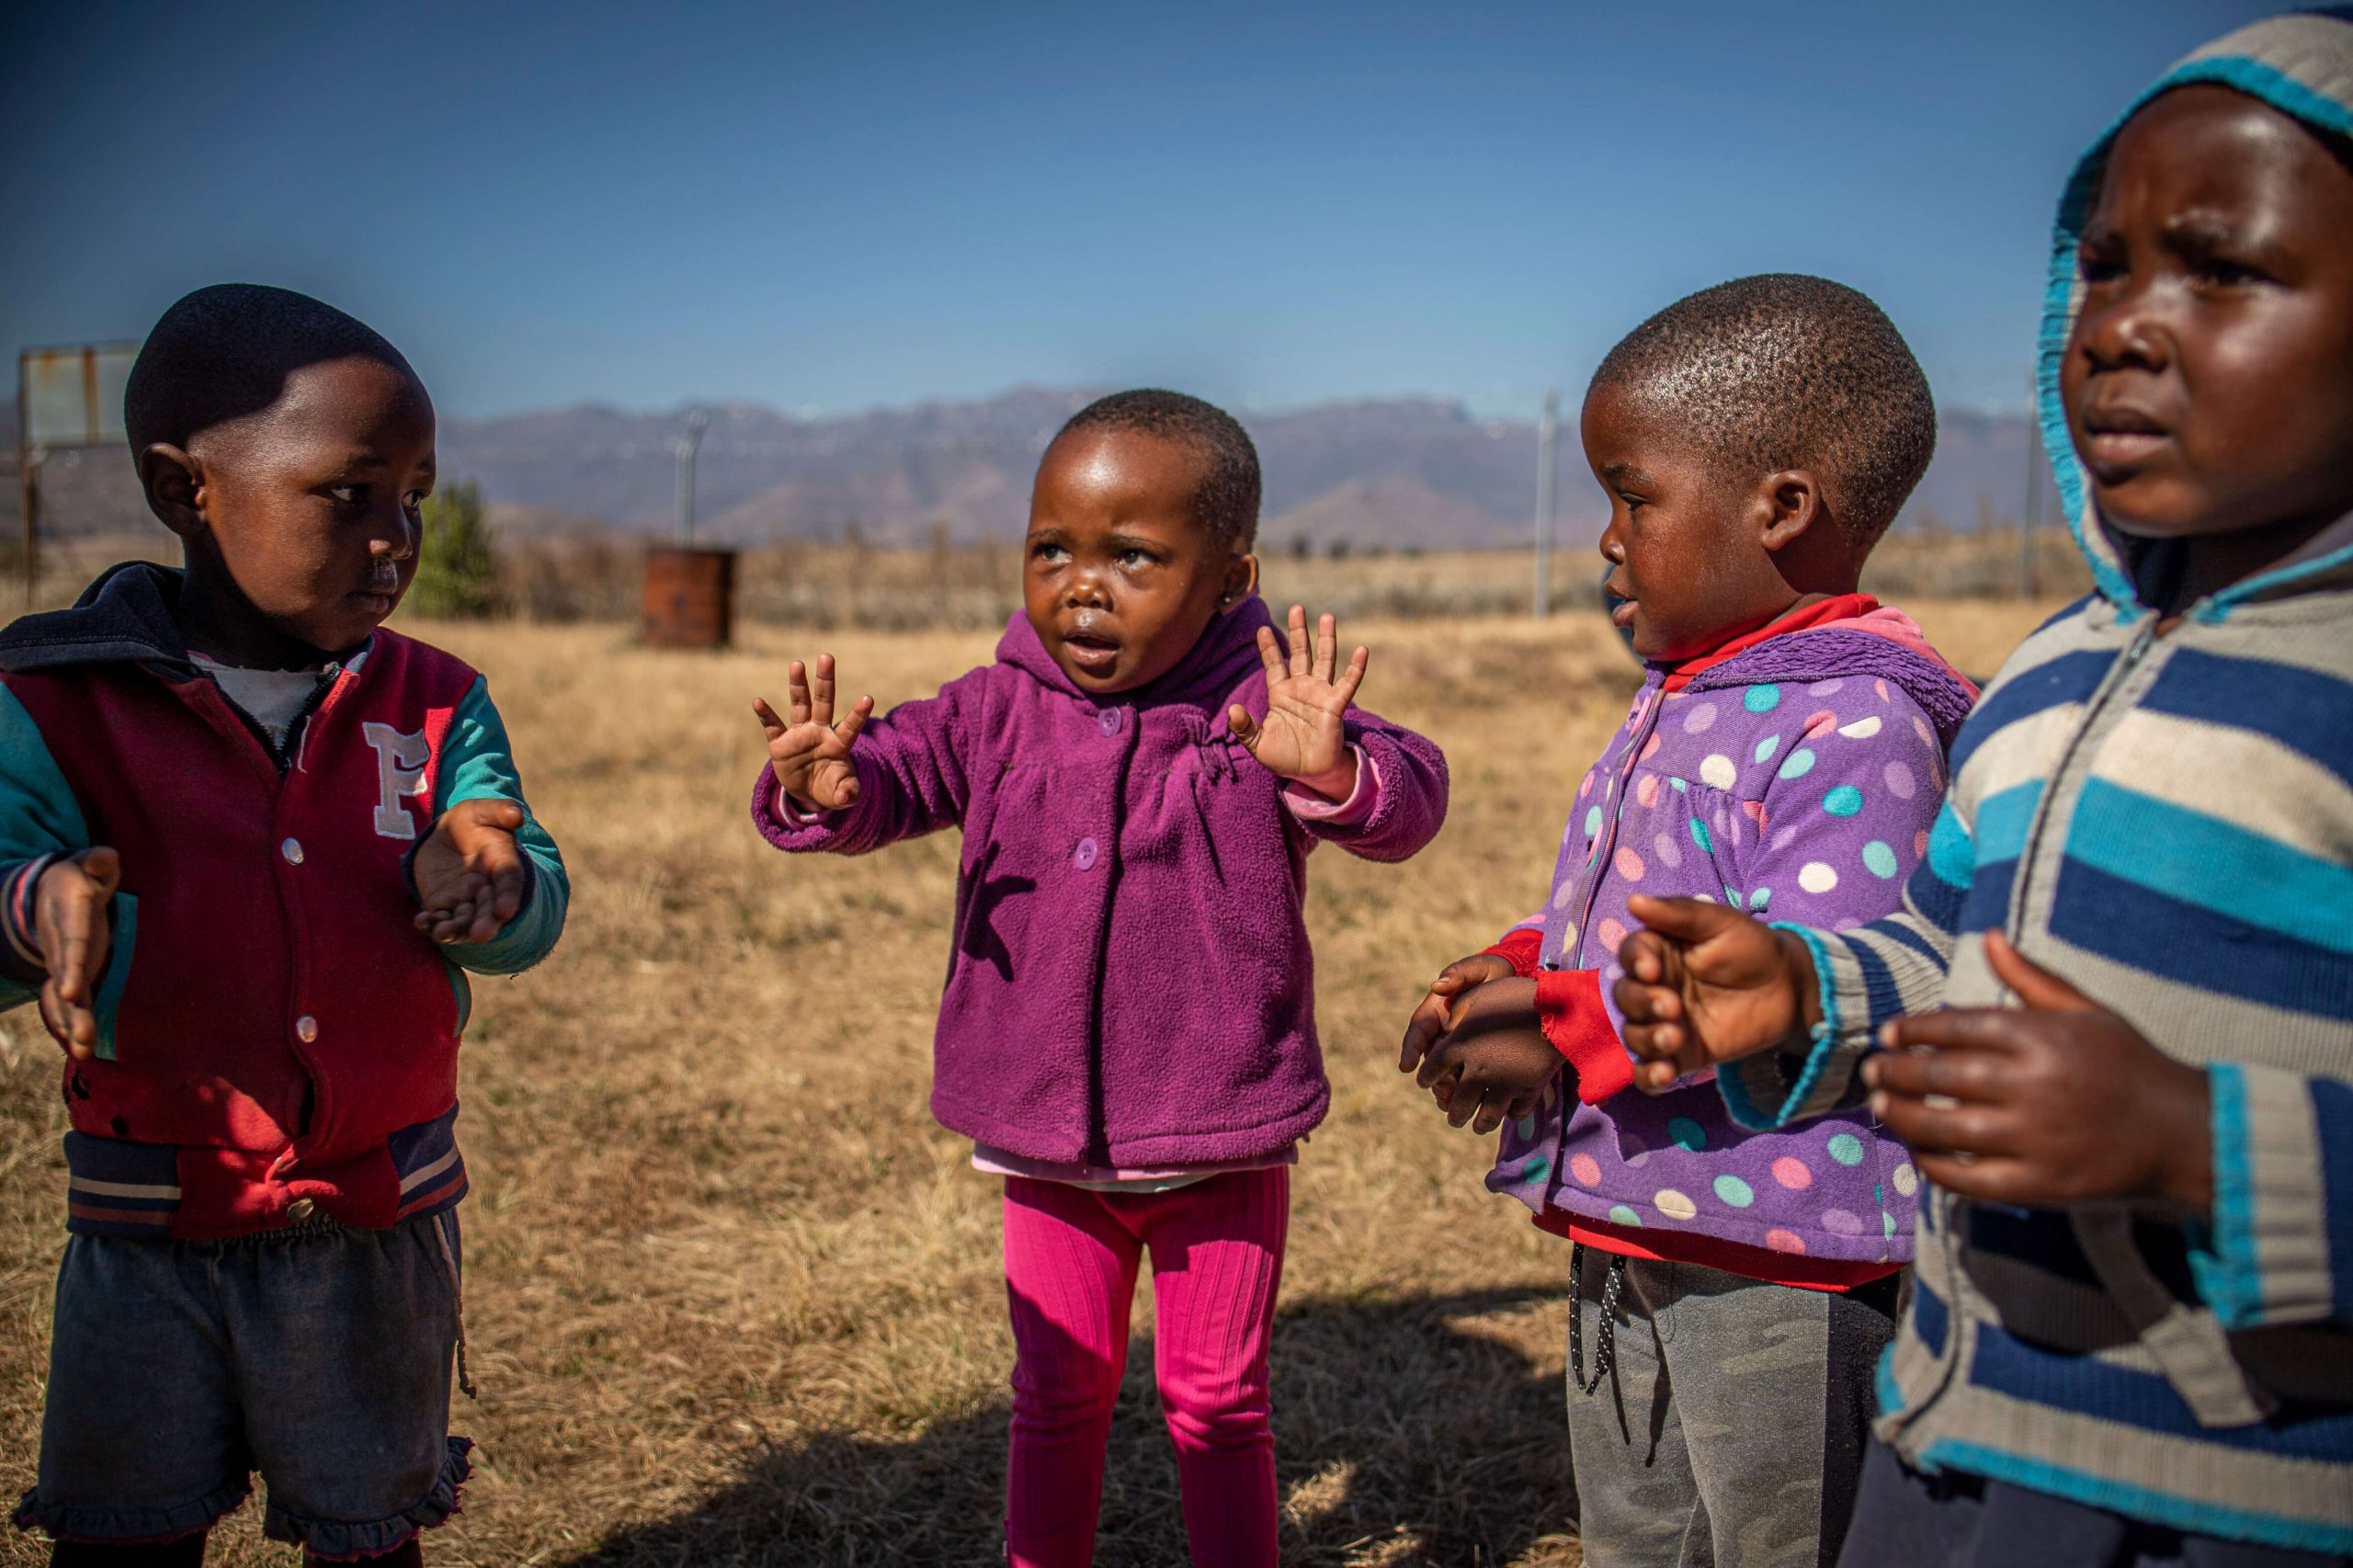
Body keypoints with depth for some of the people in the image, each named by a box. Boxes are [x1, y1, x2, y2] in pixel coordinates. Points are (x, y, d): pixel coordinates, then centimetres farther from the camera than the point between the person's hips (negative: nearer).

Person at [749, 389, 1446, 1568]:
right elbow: (903, 768, -9)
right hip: (1046, 1140, 3)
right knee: (1059, 1396, 19)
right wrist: (824, 788, -34)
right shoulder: (1002, 710, -2)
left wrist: (1334, 769, -44)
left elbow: (1407, 806, -21)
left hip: (1221, 1139, -2)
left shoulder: (1261, 710, -11)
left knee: (1216, 1403, 15)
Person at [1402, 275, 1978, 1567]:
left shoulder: (1857, 726, -20)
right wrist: (1516, 969, -1)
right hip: (1623, 1235, 9)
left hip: (1779, 1269, -9)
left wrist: (1565, 1033, -26)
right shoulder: (1677, 702, 11)